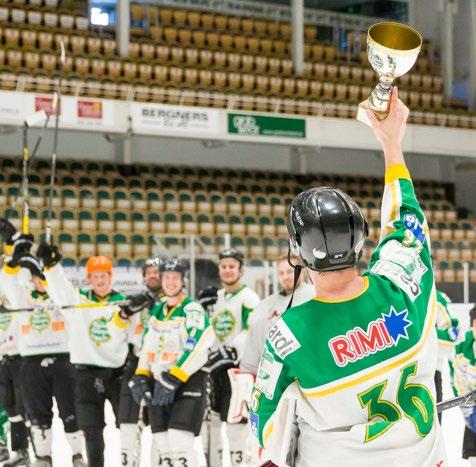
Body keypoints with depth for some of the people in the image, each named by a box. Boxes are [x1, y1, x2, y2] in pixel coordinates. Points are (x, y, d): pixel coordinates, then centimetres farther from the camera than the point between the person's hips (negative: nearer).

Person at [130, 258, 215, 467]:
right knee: (163, 442, 9)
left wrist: (173, 380, -22)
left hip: (188, 381, -8)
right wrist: (140, 377, 8)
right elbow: (148, 346, 20)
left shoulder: (192, 310, -10)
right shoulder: (156, 310, 14)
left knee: (180, 441, -18)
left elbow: (197, 349, -20)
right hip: (159, 382, 8)